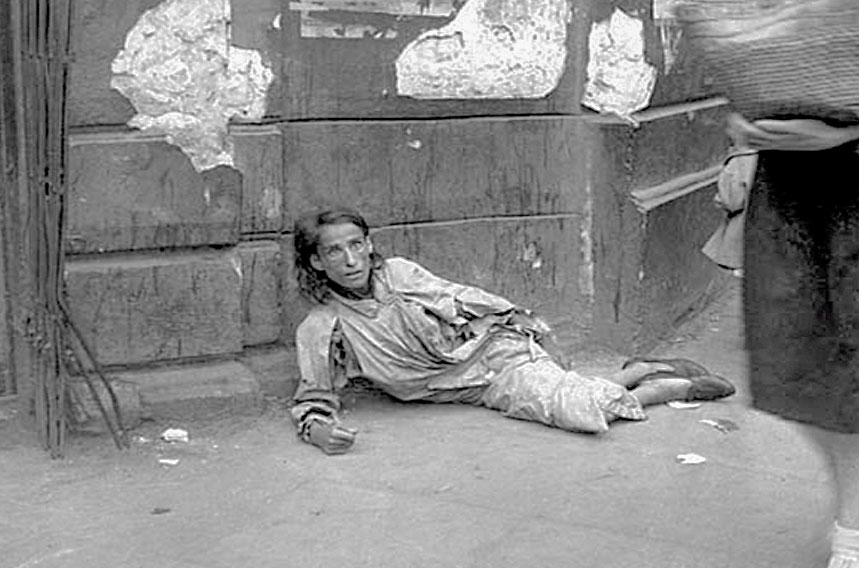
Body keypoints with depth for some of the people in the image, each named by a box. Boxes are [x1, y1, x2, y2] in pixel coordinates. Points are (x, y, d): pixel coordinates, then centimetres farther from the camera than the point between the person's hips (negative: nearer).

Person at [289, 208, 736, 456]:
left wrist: (535, 328, 9)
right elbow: (313, 399, -3)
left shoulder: (398, 273, 1)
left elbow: (464, 299, 10)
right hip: (480, 387, -1)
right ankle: (640, 377, 0)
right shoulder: (321, 330, -6)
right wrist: (317, 428, -28)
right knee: (576, 412, -25)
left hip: (496, 346, 2)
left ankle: (641, 373, 8)